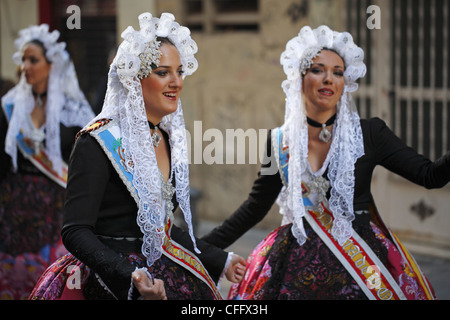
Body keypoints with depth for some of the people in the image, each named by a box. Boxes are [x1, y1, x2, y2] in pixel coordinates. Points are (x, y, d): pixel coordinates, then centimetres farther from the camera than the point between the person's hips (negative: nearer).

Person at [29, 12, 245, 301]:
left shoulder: (168, 139, 11)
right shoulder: (100, 142, -12)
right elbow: (76, 232, -18)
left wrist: (220, 261, 21)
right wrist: (131, 278, -30)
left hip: (163, 274, 7)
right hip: (114, 284, -7)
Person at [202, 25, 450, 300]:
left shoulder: (369, 134, -2)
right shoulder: (280, 141, 3)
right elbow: (255, 208, 11)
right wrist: (203, 247, 8)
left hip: (359, 265, -1)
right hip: (298, 266, 2)